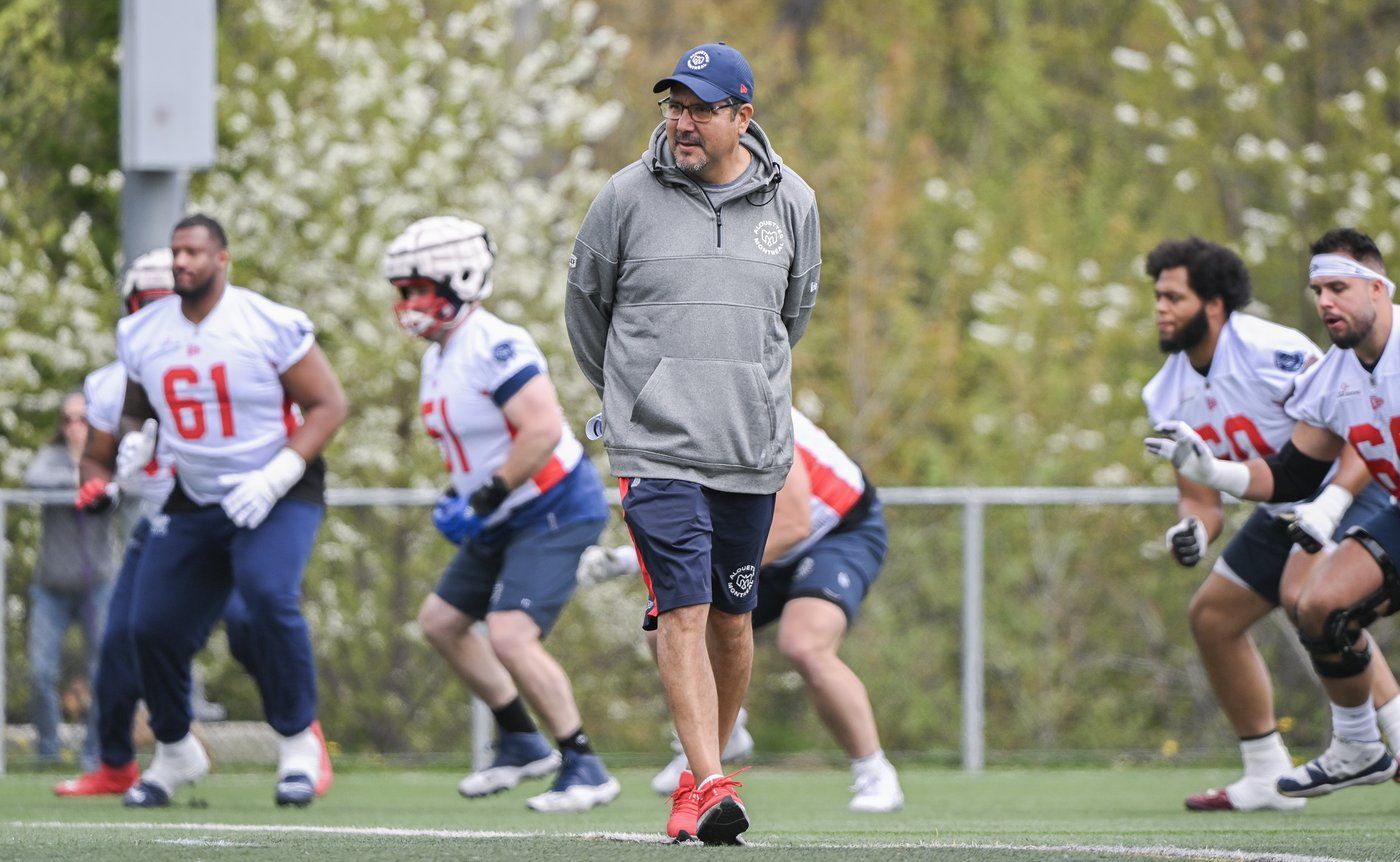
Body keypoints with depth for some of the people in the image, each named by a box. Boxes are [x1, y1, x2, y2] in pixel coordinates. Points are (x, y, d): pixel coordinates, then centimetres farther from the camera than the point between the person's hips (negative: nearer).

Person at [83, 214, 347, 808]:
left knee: (268, 596, -30)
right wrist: (117, 460, 0)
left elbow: (328, 404, -12)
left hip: (278, 495, -5)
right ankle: (174, 753, 23)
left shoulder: (271, 327, -15)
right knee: (153, 625, -2)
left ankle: (297, 743, -13)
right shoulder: (142, 335, 1)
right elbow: (135, 410, 19)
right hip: (194, 503, 5)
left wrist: (276, 477, -22)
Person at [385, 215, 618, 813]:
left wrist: (485, 501, -25)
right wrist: (459, 503, 8)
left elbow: (543, 432, -30)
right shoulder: (437, 358, 11)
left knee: (511, 637, -21)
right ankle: (523, 744, 25)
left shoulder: (494, 347, -22)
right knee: (440, 622, 16)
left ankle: (586, 770, -10)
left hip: (555, 511, -11)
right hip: (508, 519, 11)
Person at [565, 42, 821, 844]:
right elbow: (586, 298, 13)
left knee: (732, 618, 9)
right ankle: (710, 786, -22)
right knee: (683, 609, -14)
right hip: (657, 446, -3)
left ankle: (706, 771, 23)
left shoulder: (792, 202, 4)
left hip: (753, 451, 3)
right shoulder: (628, 196, -2)